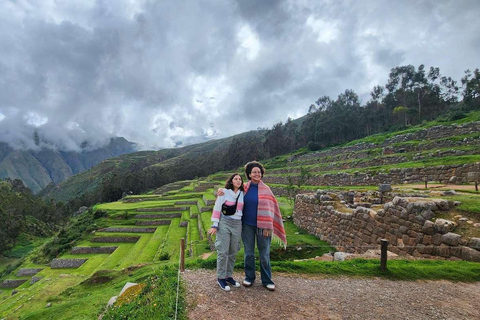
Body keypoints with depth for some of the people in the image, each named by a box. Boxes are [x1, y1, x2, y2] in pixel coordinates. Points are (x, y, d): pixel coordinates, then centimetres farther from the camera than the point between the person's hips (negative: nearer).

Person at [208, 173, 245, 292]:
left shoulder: (242, 194, 8)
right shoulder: (224, 192, -5)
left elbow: (244, 210, 14)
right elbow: (217, 209, -5)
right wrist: (214, 225, -9)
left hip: (237, 224, 4)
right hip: (224, 223, -4)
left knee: (233, 252, 9)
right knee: (223, 252, -3)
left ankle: (229, 276, 23)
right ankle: (221, 278, 11)